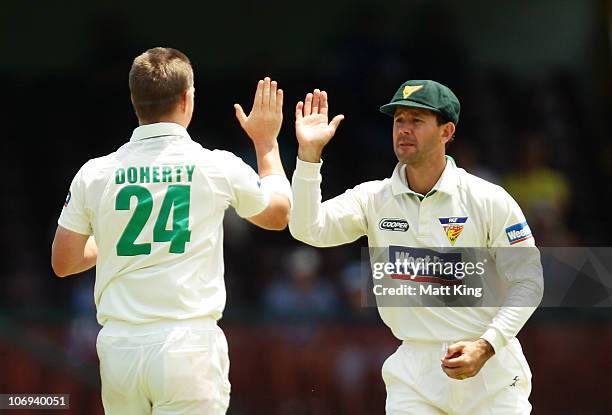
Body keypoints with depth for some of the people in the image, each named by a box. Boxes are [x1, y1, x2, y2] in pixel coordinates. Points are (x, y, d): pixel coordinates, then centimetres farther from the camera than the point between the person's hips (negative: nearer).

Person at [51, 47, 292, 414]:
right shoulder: (218, 167, -1)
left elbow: (63, 263, 13)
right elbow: (279, 214, 19)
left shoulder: (94, 174, 3)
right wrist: (266, 142, 32)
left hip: (119, 347, 3)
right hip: (187, 346, -3)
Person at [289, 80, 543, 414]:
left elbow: (527, 282, -3)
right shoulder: (374, 198, 2)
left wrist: (486, 347, -16)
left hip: (491, 369, -2)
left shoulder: (489, 200, -5)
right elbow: (308, 229, -11)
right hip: (414, 373, 2)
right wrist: (309, 153, -21)